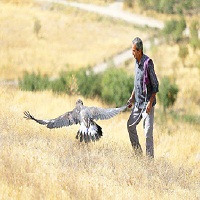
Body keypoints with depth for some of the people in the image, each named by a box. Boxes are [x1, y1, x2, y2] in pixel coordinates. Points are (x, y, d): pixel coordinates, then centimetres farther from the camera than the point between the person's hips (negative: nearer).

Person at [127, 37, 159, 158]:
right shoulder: (137, 63, 8)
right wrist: (132, 98, 17)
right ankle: (138, 153, 23)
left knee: (148, 132, -6)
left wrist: (150, 103, -20)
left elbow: (155, 85, -16)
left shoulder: (148, 63, -18)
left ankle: (150, 158, -1)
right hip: (138, 103, 9)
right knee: (131, 125, 12)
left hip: (147, 103, -9)